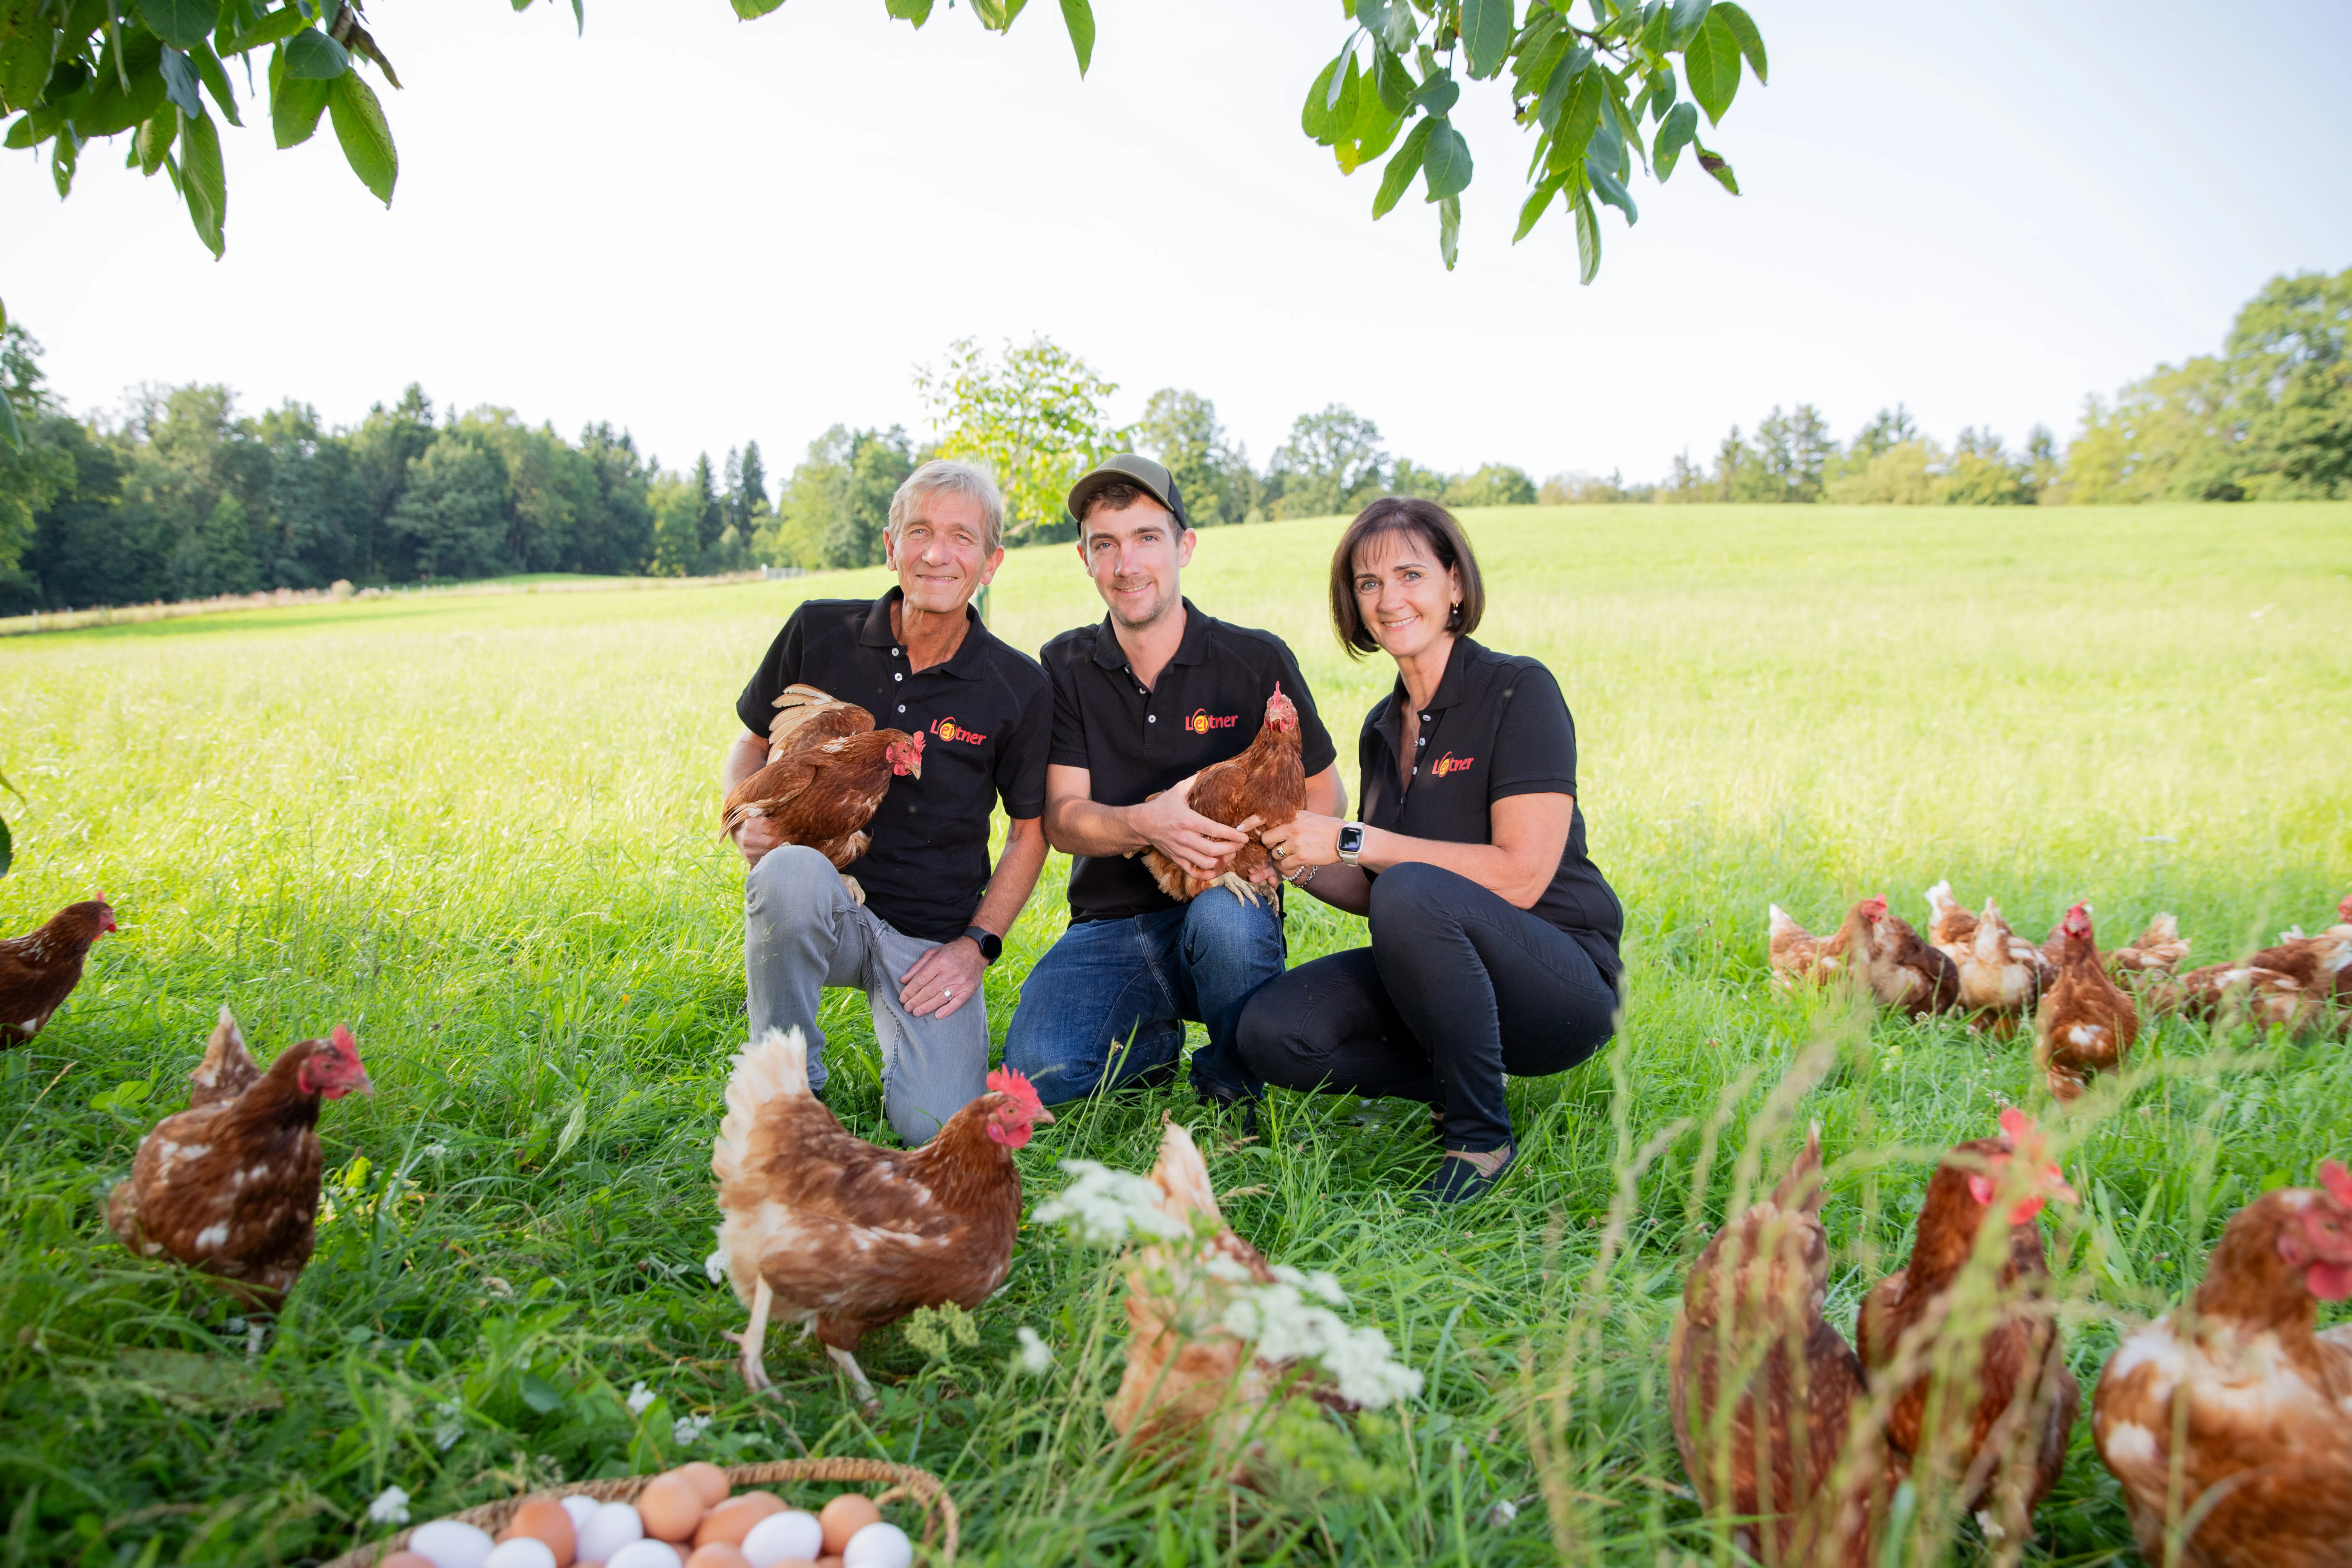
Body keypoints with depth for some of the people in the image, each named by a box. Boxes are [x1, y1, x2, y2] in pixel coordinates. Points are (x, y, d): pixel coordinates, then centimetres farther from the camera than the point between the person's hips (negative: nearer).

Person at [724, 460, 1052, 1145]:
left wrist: (977, 945, -5)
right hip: (818, 907, 0)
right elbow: (752, 742, 11)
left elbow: (1029, 831, 6)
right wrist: (747, 817, -11)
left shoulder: (1019, 688, -4)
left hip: (933, 935, 0)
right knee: (791, 870, -37)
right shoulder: (819, 632, -4)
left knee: (936, 1127, -19)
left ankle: (896, 1017, 18)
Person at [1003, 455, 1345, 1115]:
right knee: (1035, 1071, -24)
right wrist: (1147, 823, -28)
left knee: (1225, 917, -38)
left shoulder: (1257, 660, -2)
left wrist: (1257, 840, -18)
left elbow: (1327, 798, 4)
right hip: (1109, 927, 2)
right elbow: (1062, 819, -5)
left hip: (1227, 907, -1)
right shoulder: (1066, 667, 3)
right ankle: (1155, 1042, 11)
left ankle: (1233, 1087, -6)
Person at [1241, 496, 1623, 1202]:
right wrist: (1305, 870, -6)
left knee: (1412, 891, -35)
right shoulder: (1382, 727, 10)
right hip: (1445, 976, 6)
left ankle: (1481, 1134, -15)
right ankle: (1461, 1082, 3)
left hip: (1562, 980, -6)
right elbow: (1376, 896, 15)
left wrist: (1354, 841, -20)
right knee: (1270, 1031, -16)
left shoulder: (1519, 690, -12)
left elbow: (1520, 876, -22)